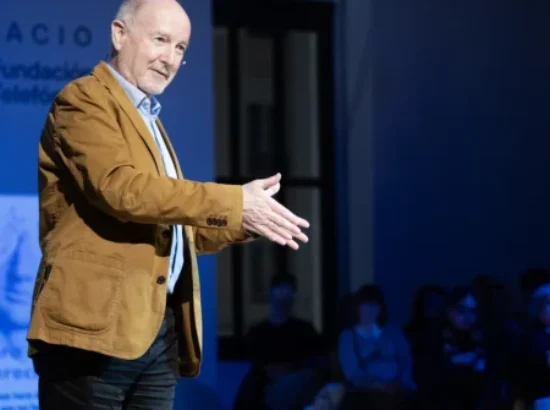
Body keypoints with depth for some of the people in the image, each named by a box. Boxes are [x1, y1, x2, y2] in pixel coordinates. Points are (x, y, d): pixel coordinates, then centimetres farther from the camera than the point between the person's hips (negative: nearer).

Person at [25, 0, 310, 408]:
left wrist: (242, 222, 9)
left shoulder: (149, 120, 25)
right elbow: (120, 188, -19)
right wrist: (234, 202, -18)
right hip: (96, 325, -9)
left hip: (158, 331, 9)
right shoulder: (84, 100, -3)